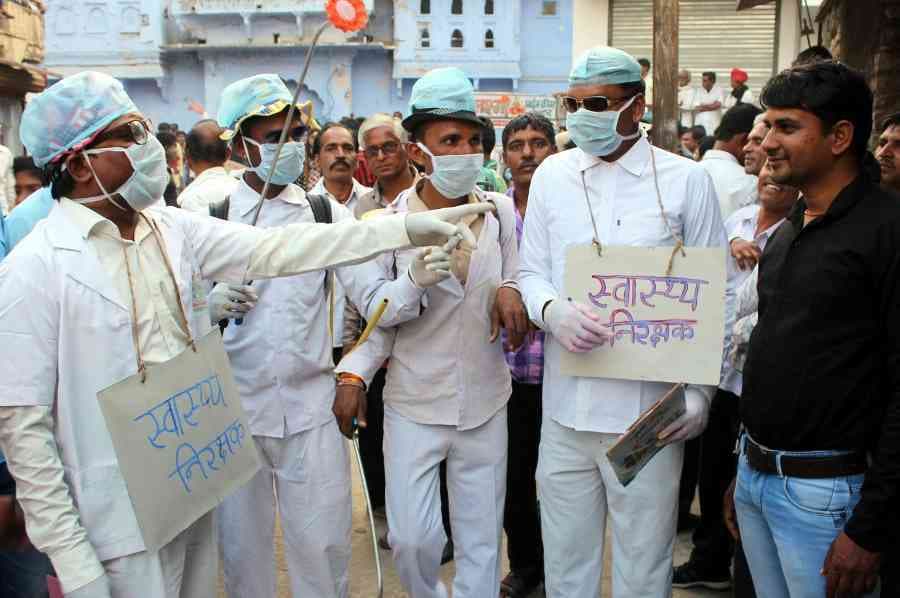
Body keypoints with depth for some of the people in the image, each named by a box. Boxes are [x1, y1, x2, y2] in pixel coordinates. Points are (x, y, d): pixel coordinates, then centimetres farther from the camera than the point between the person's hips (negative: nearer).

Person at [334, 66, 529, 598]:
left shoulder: (500, 211, -1)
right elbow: (378, 311, -5)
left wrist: (510, 292, -12)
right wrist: (415, 280, -25)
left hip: (485, 400, 2)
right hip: (414, 401, -2)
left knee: (482, 538, 11)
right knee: (411, 537, 4)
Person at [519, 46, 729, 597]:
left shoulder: (687, 180, -2)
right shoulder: (552, 175, 6)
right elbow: (531, 273, 9)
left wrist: (699, 391, -6)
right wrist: (553, 310, -13)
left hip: (649, 412, -2)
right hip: (565, 407, 3)